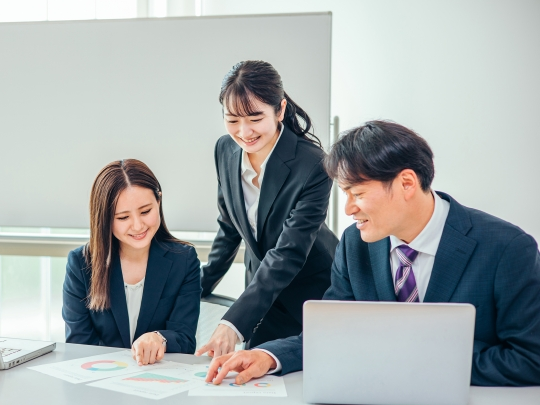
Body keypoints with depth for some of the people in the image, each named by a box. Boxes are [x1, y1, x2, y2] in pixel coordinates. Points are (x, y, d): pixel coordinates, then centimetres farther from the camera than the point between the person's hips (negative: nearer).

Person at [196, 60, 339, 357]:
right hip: (260, 284, 5)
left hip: (310, 291, -5)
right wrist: (200, 286, 12)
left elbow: (288, 254, -31)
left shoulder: (313, 166, -26)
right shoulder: (225, 150, -8)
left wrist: (233, 324, -38)